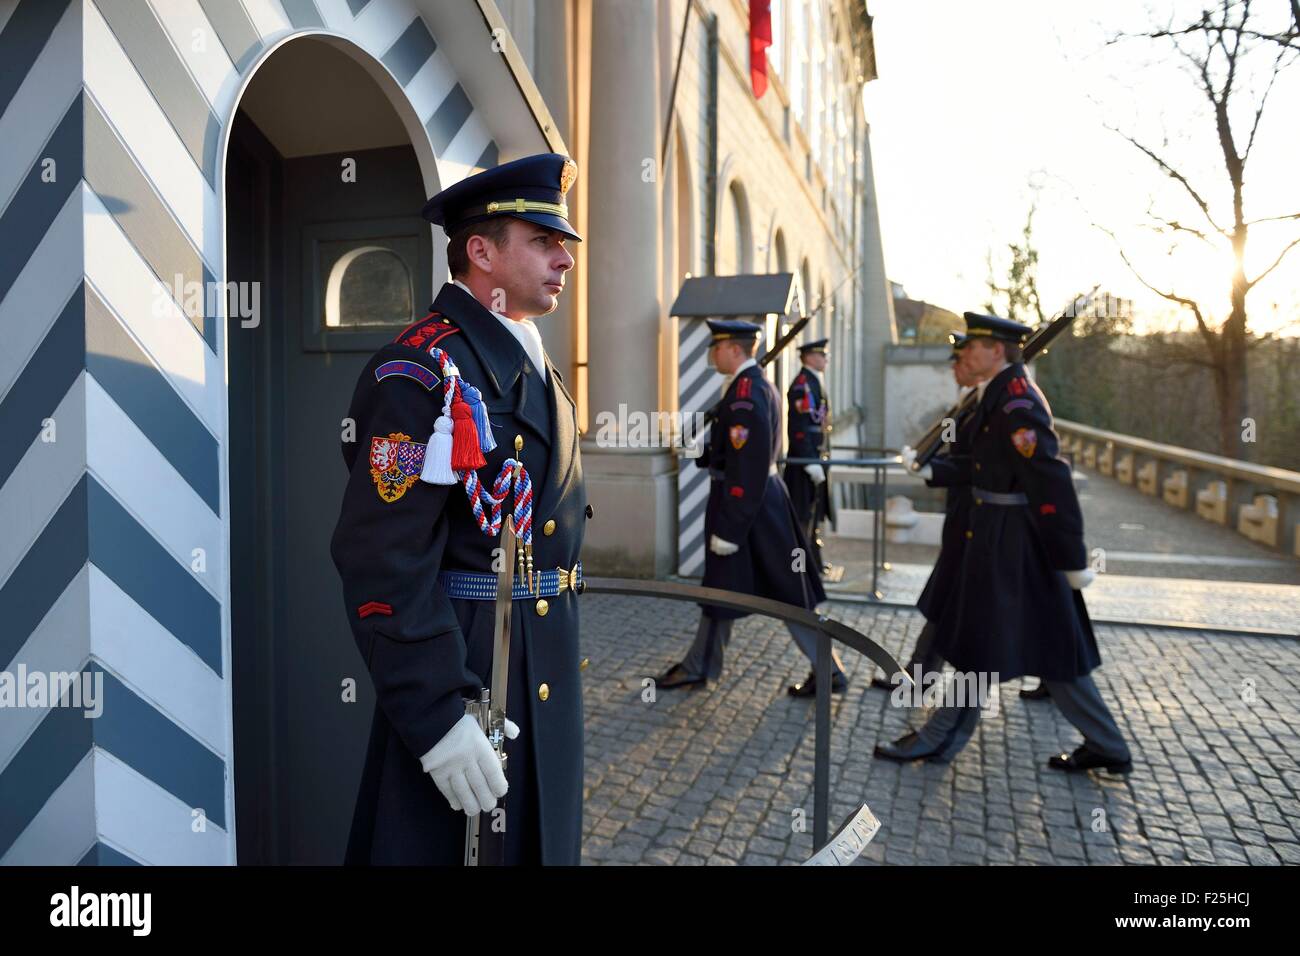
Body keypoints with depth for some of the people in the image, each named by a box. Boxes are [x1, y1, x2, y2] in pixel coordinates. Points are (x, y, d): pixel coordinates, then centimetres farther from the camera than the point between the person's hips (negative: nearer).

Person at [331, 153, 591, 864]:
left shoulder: (535, 366, 12)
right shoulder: (423, 370, -17)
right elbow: (380, 561, -22)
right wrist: (438, 718, -23)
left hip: (546, 678, 9)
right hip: (460, 675, -9)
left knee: (537, 843, 21)